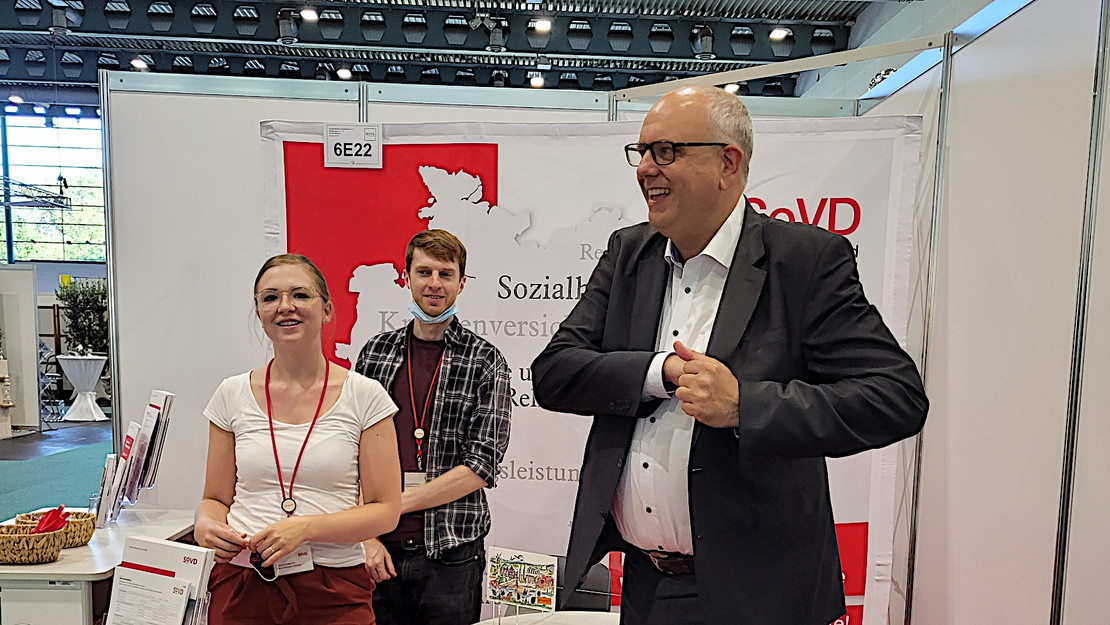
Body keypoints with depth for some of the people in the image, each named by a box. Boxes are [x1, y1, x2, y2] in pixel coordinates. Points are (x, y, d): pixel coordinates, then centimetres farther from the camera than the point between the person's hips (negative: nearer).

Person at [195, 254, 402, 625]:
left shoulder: (364, 396, -7)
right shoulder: (232, 395, 2)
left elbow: (386, 510, -7)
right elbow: (216, 499, 9)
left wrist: (305, 527, -20)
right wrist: (207, 524, -13)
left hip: (334, 591, -2)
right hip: (242, 587, 3)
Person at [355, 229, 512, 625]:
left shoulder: (485, 362, -4)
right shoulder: (375, 352, 4)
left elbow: (482, 466, -10)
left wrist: (393, 505, -10)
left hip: (451, 557, -2)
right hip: (379, 553, 2)